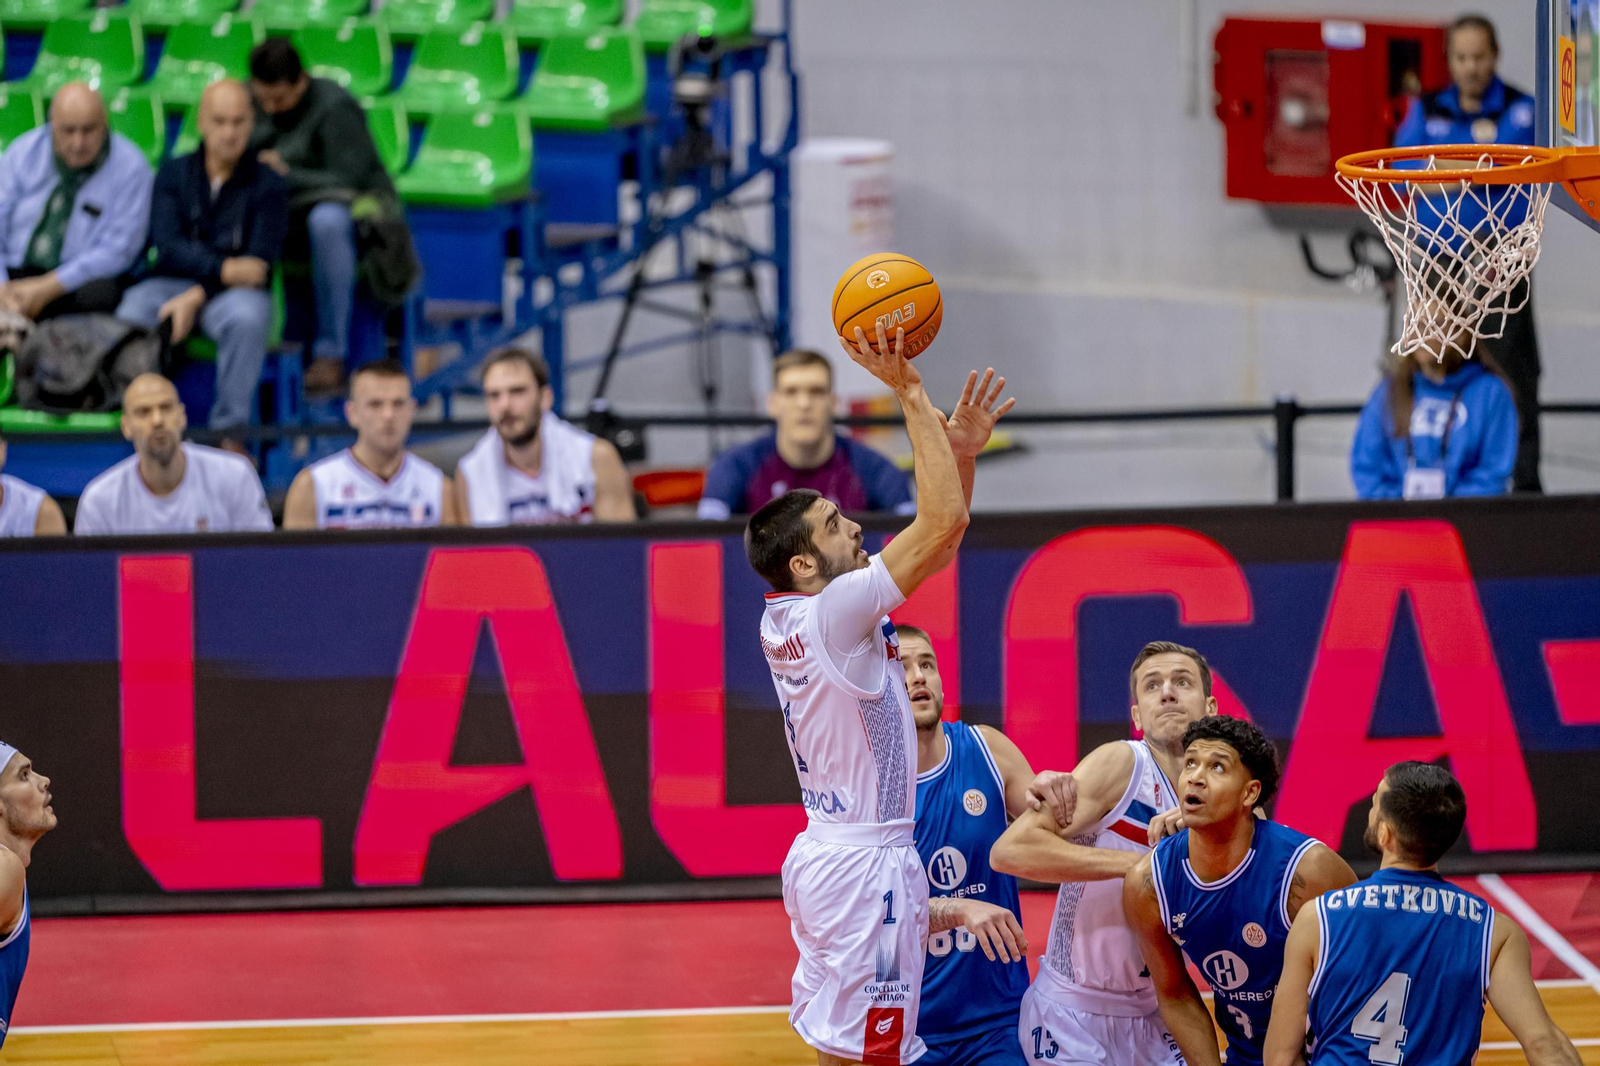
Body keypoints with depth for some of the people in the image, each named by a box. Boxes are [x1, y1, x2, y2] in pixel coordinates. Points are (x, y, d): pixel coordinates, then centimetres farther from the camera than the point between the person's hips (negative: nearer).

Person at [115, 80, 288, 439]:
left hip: (236, 291, -1)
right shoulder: (174, 173, 9)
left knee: (247, 317, -38)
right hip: (174, 283, 1)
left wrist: (198, 297, -18)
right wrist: (224, 269, -20)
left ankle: (230, 427, -32)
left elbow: (260, 263, -5)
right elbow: (168, 246, -3)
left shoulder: (267, 185, 3)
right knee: (131, 312, -33)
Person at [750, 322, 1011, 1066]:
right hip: (866, 861, -10)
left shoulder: (785, 619, 9)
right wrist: (909, 394, -20)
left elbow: (935, 544, 18)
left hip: (824, 856, 10)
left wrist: (959, 453, 6)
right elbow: (944, 523, -23)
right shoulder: (835, 611, -18)